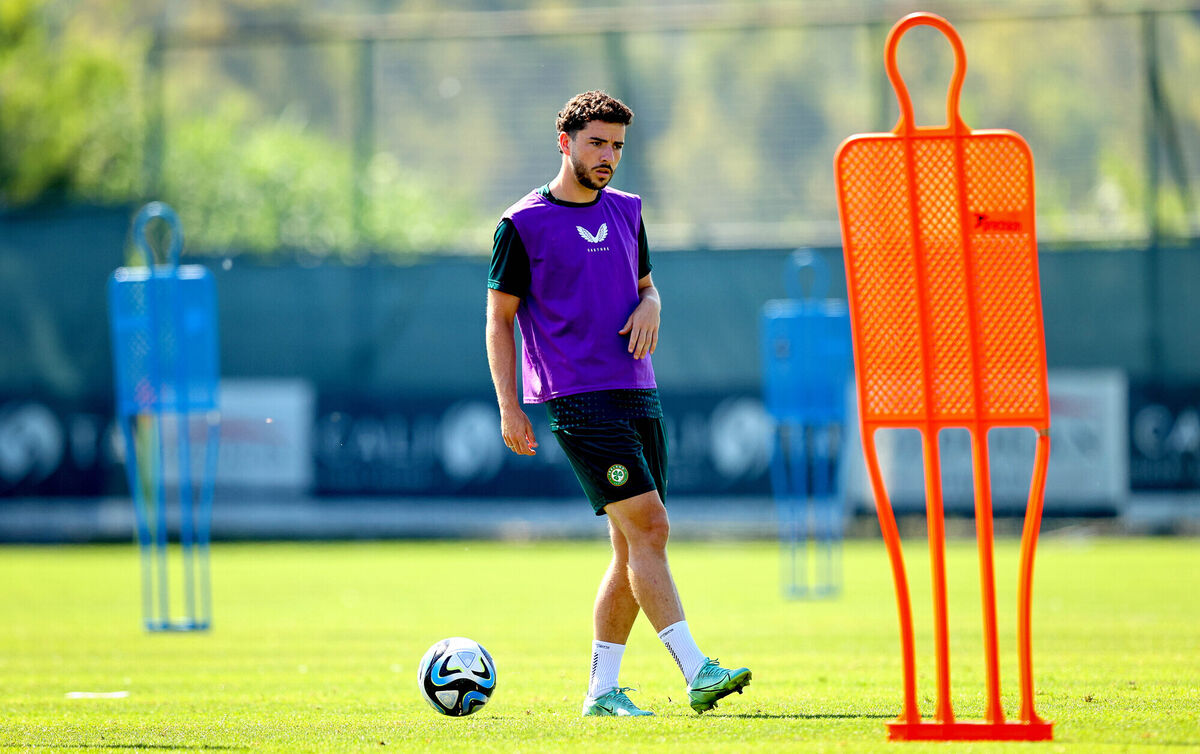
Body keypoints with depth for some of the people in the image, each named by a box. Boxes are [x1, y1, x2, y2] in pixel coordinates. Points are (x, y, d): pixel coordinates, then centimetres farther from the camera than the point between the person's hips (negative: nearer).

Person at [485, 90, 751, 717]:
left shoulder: (626, 212, 15)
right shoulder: (523, 224, -3)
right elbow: (499, 319, 0)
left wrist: (650, 307, 2)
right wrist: (509, 408, -7)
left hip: (638, 394, 7)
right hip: (578, 399, -7)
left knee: (632, 548, 6)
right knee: (647, 527, -17)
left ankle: (602, 689, 14)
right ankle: (696, 672, -21)